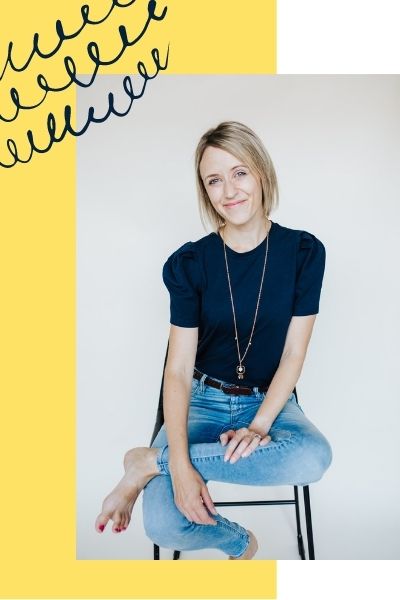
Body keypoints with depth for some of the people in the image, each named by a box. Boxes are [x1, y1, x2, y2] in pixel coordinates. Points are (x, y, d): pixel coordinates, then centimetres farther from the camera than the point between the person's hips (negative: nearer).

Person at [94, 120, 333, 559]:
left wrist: (259, 425, -18)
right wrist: (181, 465, -23)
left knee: (314, 457, -34)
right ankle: (241, 543, 13)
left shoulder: (303, 252, -7)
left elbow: (293, 352, -5)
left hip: (269, 400, 1)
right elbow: (178, 368, -12)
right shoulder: (190, 263, -9)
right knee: (163, 525, -23)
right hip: (202, 400, -1)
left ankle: (149, 462, -15)